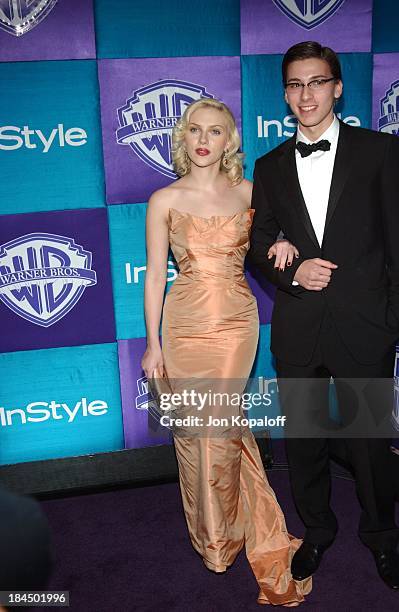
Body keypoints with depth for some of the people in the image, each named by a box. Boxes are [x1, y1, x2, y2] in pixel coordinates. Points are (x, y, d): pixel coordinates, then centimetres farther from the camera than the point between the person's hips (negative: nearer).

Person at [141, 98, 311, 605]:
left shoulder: (248, 193, 5)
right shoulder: (165, 200, 0)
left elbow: (265, 246, 20)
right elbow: (155, 274, 0)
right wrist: (153, 343, -3)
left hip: (237, 321, 0)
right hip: (186, 323, 0)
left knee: (218, 426, -1)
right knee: (194, 427, 7)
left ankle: (224, 534, 24)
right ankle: (212, 533, 32)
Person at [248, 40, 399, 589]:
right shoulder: (271, 166, 8)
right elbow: (259, 242, 10)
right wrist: (292, 272, -10)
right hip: (297, 330, 3)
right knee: (303, 438, 16)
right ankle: (317, 528, 40)